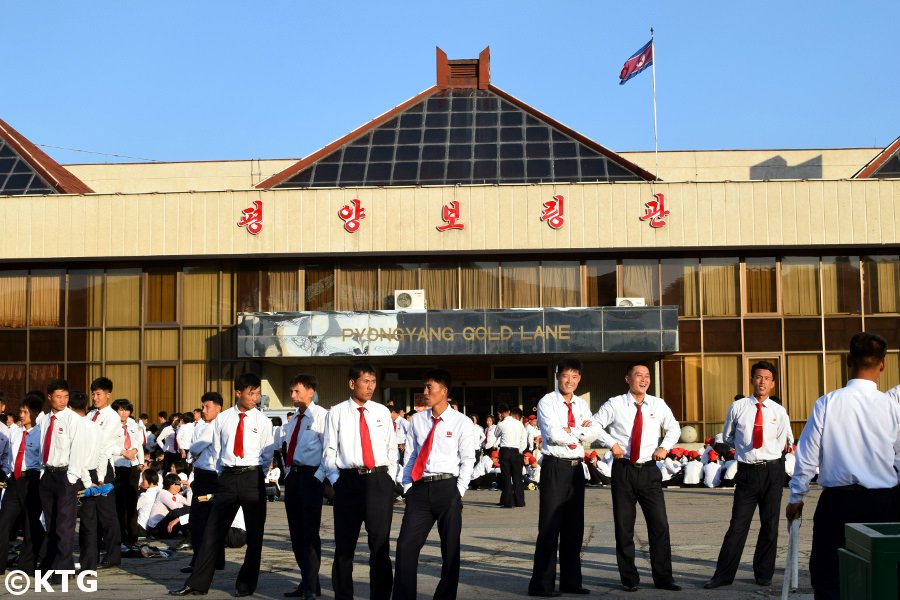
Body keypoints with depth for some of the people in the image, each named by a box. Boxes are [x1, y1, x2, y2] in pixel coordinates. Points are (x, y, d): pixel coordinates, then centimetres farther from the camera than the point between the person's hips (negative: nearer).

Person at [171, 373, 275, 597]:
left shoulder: (262, 421, 0)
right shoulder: (222, 419, 5)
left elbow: (268, 455, 4)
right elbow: (216, 450, 11)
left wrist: (255, 475, -2)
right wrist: (224, 475, 6)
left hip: (252, 477, -1)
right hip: (227, 477, 1)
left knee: (254, 534, 5)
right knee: (213, 531, 1)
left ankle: (246, 584, 18)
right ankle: (197, 584, 5)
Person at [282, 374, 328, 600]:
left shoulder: (321, 416, -9)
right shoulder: (294, 420, 16)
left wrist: (319, 475, -18)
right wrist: (288, 472, 12)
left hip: (311, 476, -8)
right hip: (292, 476, 8)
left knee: (310, 532, -5)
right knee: (296, 532, 11)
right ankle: (307, 581, 21)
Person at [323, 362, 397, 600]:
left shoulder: (382, 412, 8)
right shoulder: (336, 413, 2)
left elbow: (392, 448, 12)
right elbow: (329, 451, 3)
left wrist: (389, 478, 4)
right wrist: (337, 480, -4)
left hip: (379, 480, 2)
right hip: (348, 480, -1)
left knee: (380, 544, 5)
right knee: (344, 544, 7)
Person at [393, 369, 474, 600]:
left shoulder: (461, 422, -1)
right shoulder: (417, 420, 9)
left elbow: (468, 459, 1)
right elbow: (411, 455, 12)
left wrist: (459, 491, -6)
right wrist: (408, 486, 4)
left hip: (447, 487, -2)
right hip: (420, 488, 2)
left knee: (450, 549, 6)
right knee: (406, 545, -5)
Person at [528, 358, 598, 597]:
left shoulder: (581, 405, 14)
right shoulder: (547, 403, -5)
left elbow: (592, 433, 1)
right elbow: (553, 434, -17)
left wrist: (570, 430, -13)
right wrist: (580, 431, -5)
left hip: (576, 467, 6)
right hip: (555, 467, -6)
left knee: (574, 527, 11)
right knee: (549, 526, -5)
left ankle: (571, 581, 21)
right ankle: (542, 584, 1)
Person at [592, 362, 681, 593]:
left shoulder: (659, 405, 5)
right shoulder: (614, 404, -2)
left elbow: (674, 428, 19)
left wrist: (665, 447, 3)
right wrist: (612, 443, -7)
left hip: (649, 470, 2)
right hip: (623, 470, -2)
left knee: (660, 524, -2)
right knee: (624, 526, 3)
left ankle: (663, 577, 9)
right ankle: (629, 579, 15)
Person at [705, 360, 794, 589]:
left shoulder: (779, 412, 2)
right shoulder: (737, 408, 1)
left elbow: (786, 442, 15)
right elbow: (728, 438, 14)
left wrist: (769, 450, 8)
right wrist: (745, 448, 7)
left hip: (772, 470, 1)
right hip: (747, 472, -1)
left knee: (770, 525, 8)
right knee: (738, 525, 0)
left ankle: (764, 574, 20)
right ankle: (723, 575, 6)